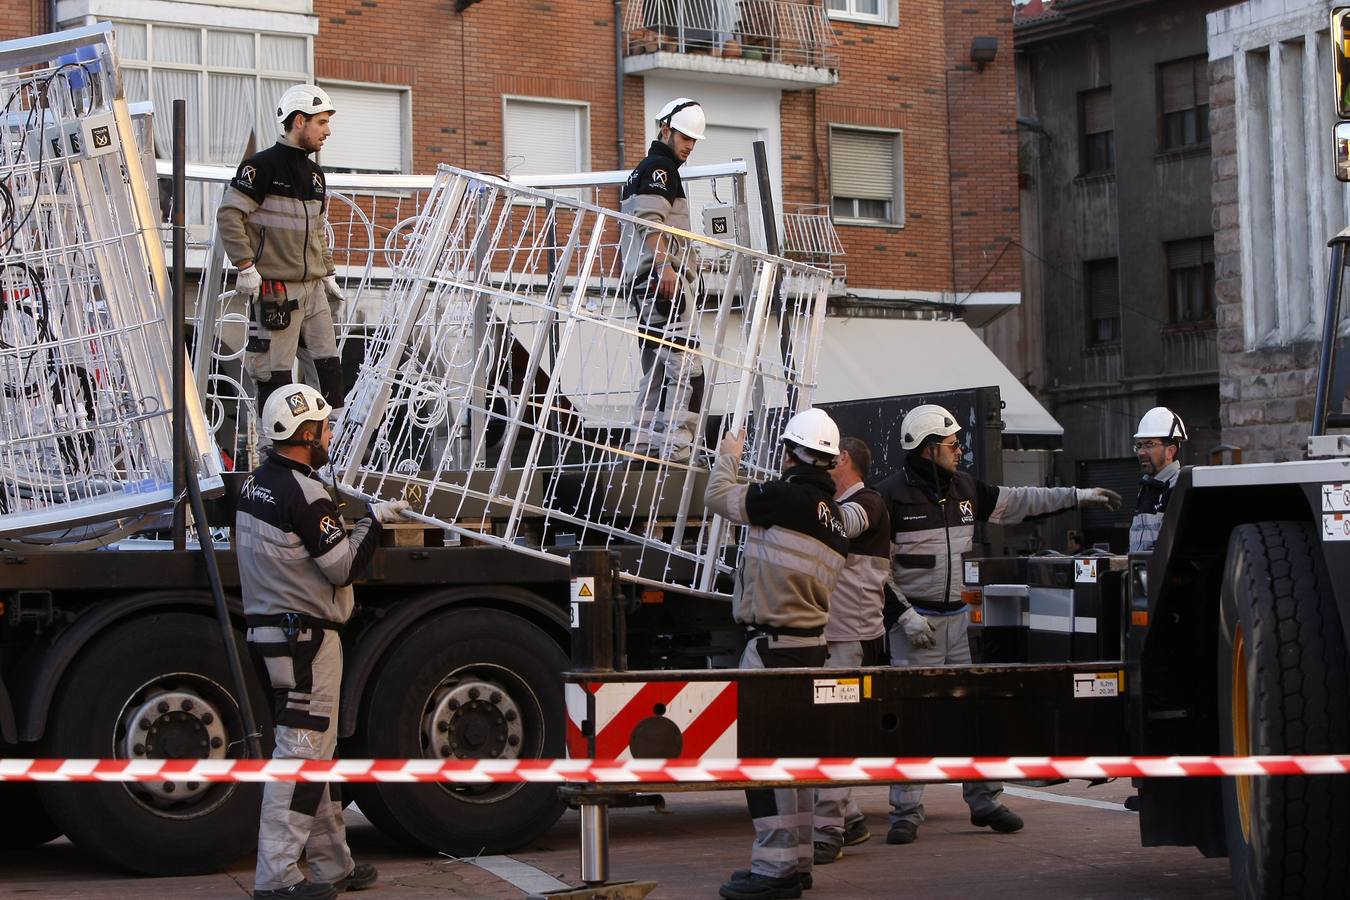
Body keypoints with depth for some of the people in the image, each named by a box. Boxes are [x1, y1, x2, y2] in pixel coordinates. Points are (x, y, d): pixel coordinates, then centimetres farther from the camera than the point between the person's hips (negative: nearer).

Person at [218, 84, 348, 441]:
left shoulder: (314, 173, 16)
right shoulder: (262, 166, -11)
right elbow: (228, 215, -14)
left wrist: (329, 274, 22)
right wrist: (245, 266, -17)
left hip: (312, 287, 8)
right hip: (275, 288, -8)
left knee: (329, 363, 8)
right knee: (275, 372, -3)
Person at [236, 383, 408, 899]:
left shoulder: (255, 484, 11)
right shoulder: (305, 495, -18)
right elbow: (345, 567, -17)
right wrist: (373, 520, -4)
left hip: (268, 628, 10)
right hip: (306, 635, -10)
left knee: (310, 751, 15)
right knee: (302, 750, -7)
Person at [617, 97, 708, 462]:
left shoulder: (639, 172, 27)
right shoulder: (660, 166, -4)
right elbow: (650, 219, -19)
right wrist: (664, 265, -29)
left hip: (642, 281, 11)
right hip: (665, 279, -11)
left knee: (657, 374, 12)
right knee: (686, 369, -16)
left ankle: (641, 448, 12)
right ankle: (676, 452, -23)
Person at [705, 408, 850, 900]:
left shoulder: (785, 496, -14)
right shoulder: (833, 514, 12)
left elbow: (719, 497, -1)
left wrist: (728, 455, 17)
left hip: (774, 646, -9)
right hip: (810, 645, 9)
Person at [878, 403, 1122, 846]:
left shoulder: (963, 487, 9)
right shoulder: (891, 495, -10)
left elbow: (1015, 502, 20)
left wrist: (1077, 496, 17)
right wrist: (904, 614, -16)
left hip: (955, 617, 6)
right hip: (914, 620, -6)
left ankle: (983, 800, 19)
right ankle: (906, 813, -1)